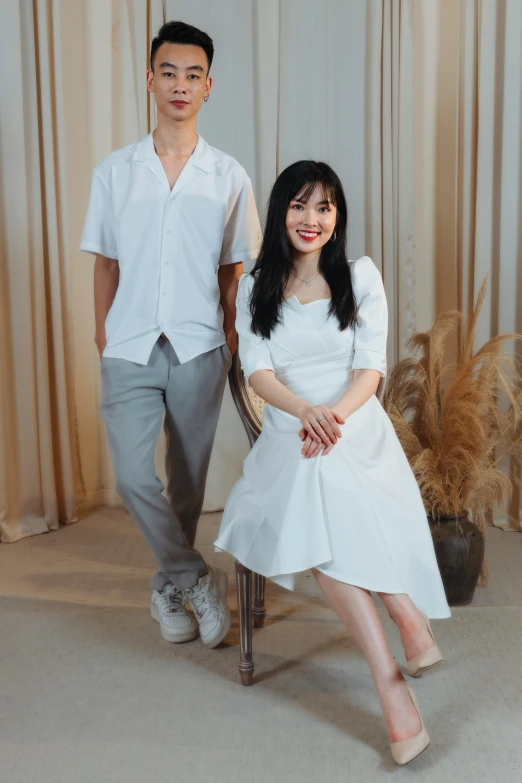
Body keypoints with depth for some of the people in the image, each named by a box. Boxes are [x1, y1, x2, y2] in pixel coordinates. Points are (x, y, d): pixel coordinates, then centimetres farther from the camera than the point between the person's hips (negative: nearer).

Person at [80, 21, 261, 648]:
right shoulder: (114, 172, 5)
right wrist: (102, 338, 6)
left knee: (189, 477, 9)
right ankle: (199, 580, 7)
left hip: (199, 350, 0)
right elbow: (106, 263, 8)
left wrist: (232, 340, 3)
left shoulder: (229, 177, 3)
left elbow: (233, 269, 7)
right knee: (132, 475, -12)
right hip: (131, 350, 0)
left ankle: (170, 585, 30)